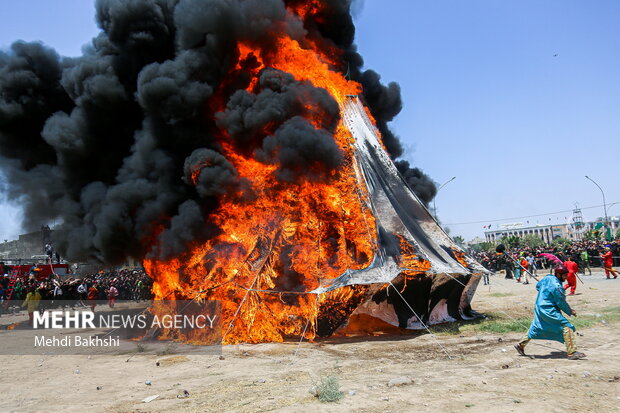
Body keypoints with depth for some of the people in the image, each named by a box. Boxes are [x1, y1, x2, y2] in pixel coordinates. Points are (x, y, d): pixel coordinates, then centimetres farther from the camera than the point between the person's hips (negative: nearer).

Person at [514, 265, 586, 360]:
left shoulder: (548, 278, 5)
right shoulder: (556, 286, -21)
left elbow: (538, 285, 24)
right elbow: (561, 302, -13)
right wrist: (570, 311, 0)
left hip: (539, 308, 10)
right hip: (548, 311, -10)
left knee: (535, 328, 21)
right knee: (567, 327, -8)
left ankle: (520, 345, 28)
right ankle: (571, 352, -8)